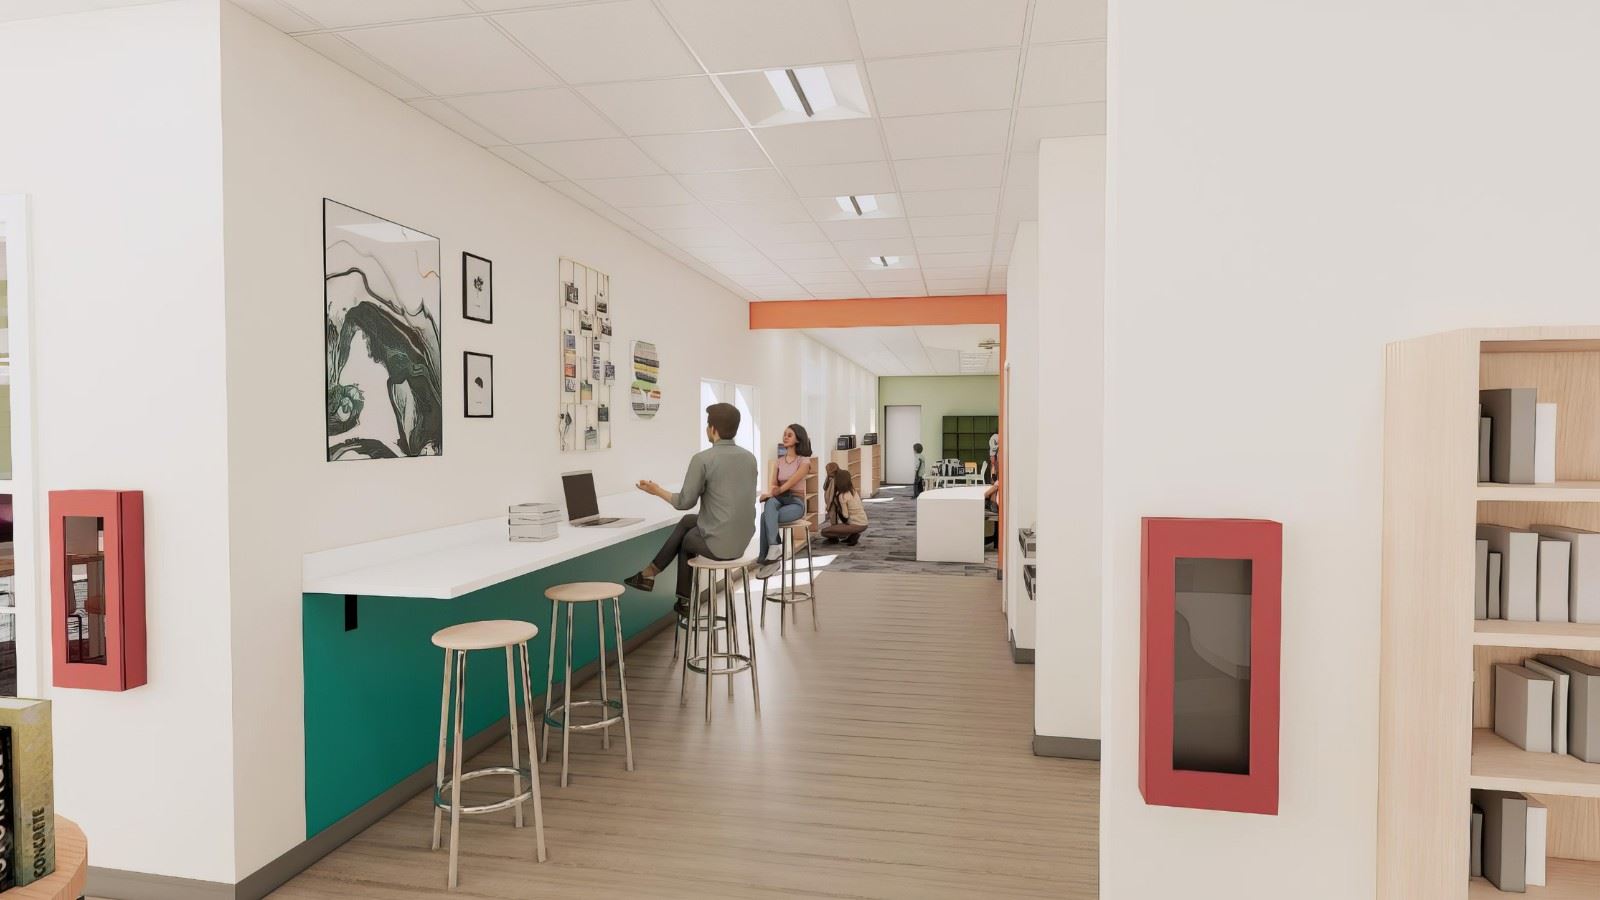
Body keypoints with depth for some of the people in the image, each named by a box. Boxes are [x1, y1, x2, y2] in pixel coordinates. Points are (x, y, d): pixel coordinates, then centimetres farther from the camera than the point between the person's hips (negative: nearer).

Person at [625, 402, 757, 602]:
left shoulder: (702, 459, -15)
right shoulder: (750, 457, 4)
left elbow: (685, 502, -9)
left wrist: (657, 490, 7)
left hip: (718, 542, -6)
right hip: (743, 539, 6)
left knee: (685, 539, 27)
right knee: (688, 521, 27)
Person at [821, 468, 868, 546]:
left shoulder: (841, 496, -17)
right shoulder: (853, 492, 8)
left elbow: (845, 516, -15)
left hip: (856, 525, -9)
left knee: (824, 531, -9)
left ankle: (852, 536, -6)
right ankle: (852, 536, 10)